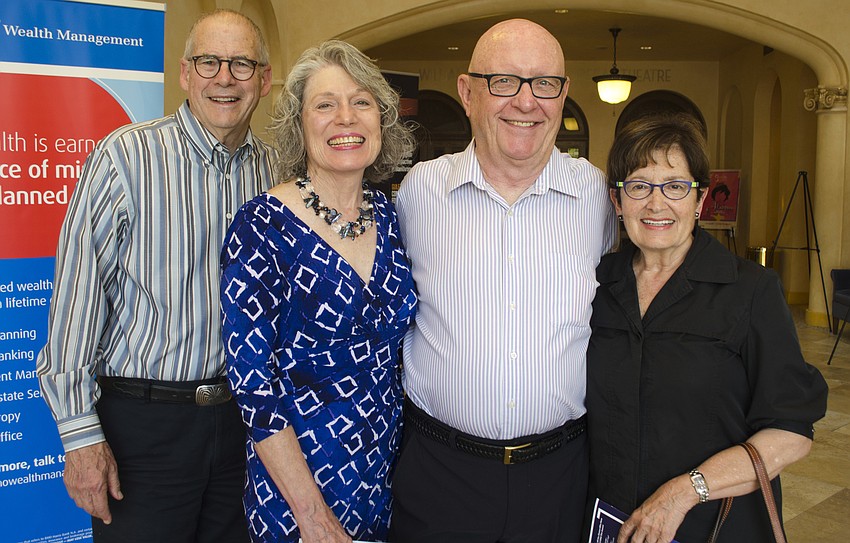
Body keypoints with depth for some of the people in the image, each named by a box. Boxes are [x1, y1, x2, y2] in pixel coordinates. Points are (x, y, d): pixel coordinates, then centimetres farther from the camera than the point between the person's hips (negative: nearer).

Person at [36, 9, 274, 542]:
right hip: (143, 422, -4)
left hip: (243, 414, 5)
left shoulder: (275, 169, 4)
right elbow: (78, 293, -11)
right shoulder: (127, 155, -11)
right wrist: (80, 433, -11)